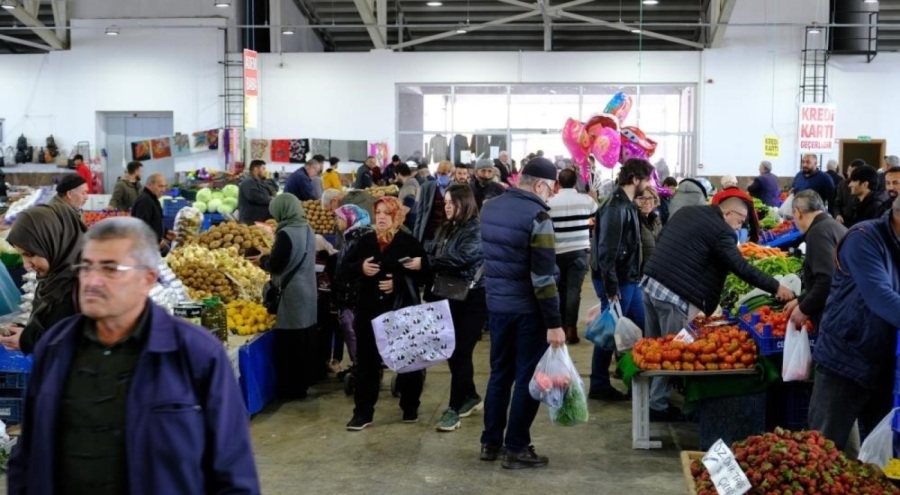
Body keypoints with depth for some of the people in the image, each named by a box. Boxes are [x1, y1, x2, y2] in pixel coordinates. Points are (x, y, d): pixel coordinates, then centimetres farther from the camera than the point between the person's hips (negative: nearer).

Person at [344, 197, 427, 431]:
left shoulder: (409, 242, -5)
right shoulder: (366, 241, 8)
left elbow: (423, 272, -9)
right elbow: (348, 266, 13)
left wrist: (398, 282, -20)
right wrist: (361, 267, -9)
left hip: (402, 310, -3)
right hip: (370, 309, 3)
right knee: (367, 361, 4)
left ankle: (410, 408, 24)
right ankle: (363, 412, 10)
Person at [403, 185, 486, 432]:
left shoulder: (477, 230, -10)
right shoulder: (445, 229, 14)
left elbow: (460, 259, -23)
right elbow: (435, 261, 12)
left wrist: (424, 263, -25)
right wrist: (430, 294, 2)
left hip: (471, 300, -8)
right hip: (447, 298, 8)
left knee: (461, 352, -5)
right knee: (451, 351, 12)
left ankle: (454, 408, 0)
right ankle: (470, 397, 28)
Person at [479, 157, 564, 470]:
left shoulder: (490, 208, 6)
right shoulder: (536, 216, -17)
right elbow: (543, 276, -20)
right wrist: (554, 322, -17)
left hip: (496, 304, 7)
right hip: (528, 310, -7)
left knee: (500, 373, 16)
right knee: (527, 378, 3)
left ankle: (490, 442, 22)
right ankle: (516, 449, 8)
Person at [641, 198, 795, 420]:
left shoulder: (687, 212, 16)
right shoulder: (721, 231, -9)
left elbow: (660, 238, 23)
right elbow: (742, 268, -12)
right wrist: (776, 287, -7)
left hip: (650, 282, 9)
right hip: (675, 294, -8)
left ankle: (648, 398, 27)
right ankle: (658, 406, 9)